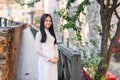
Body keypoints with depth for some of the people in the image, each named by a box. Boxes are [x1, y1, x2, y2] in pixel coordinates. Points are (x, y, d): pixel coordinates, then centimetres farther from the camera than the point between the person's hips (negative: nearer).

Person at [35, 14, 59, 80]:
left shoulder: (52, 33, 13)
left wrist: (56, 57, -3)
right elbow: (38, 49, -11)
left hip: (53, 61, 6)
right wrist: (49, 58, -13)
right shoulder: (39, 34, -6)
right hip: (45, 61, -6)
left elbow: (55, 47, 13)